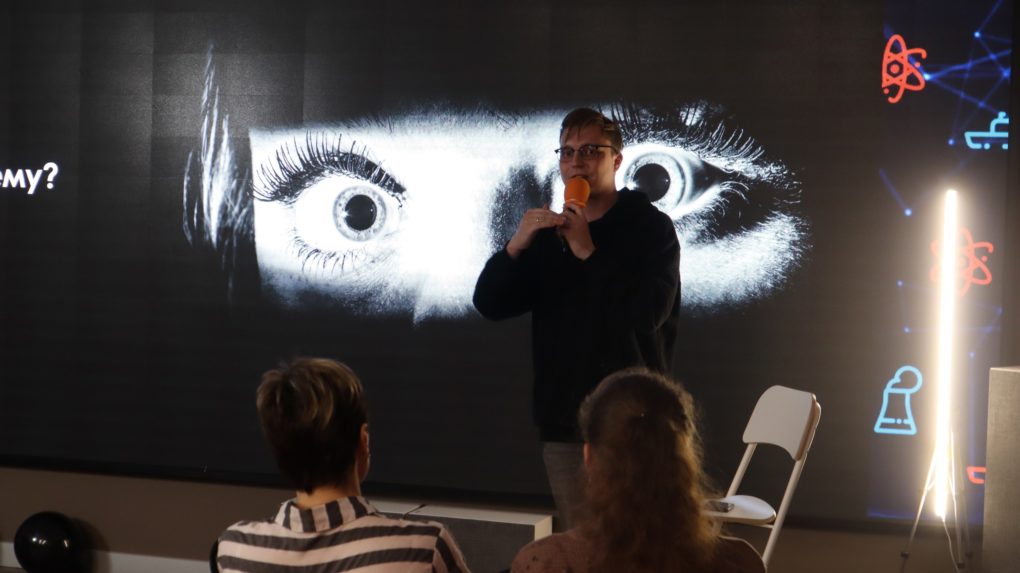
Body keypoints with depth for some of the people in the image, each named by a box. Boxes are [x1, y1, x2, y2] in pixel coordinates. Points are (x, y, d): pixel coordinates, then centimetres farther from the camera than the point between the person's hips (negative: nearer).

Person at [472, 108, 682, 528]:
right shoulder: (549, 234, 14)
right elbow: (489, 303, 5)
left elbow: (650, 312, -17)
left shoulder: (650, 228, -2)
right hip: (564, 419, 5)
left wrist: (589, 253, -17)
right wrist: (516, 246, -12)